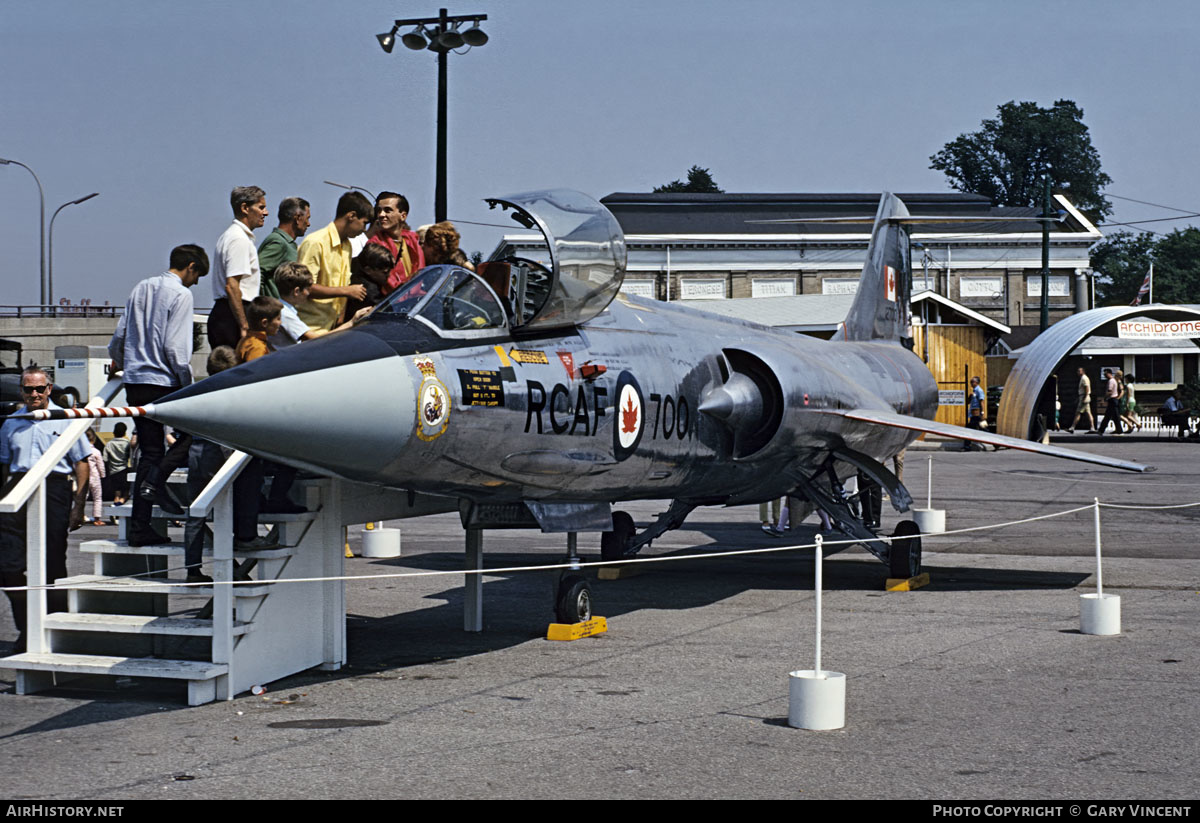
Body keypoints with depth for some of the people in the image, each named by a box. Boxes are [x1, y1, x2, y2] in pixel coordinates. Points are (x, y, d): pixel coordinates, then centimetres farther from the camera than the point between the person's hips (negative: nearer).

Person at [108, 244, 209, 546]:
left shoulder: (141, 288, 15)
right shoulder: (180, 294, -7)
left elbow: (119, 336, 18)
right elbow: (175, 347, -14)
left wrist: (119, 363, 37)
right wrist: (189, 385, -7)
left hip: (135, 383, 7)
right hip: (163, 382, -7)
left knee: (150, 450, 10)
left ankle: (139, 527, 7)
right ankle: (155, 483, -9)